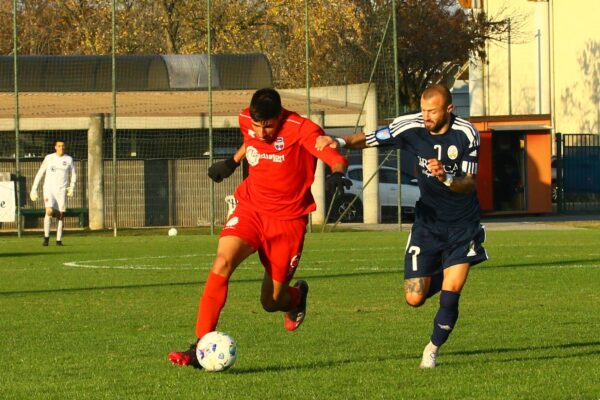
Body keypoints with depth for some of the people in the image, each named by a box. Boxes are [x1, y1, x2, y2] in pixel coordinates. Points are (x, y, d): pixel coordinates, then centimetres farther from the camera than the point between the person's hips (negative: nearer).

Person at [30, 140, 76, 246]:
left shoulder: (68, 159, 5)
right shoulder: (49, 158, 3)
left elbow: (73, 174, 14)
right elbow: (40, 173, 9)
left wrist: (72, 186, -2)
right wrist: (34, 189, 6)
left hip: (61, 191, 2)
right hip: (49, 189, -2)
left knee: (60, 215, -1)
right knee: (49, 211, -19)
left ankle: (59, 240, 6)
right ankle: (46, 237, -7)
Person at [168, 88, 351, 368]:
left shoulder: (301, 129, -19)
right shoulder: (246, 121, -3)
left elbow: (336, 158, -30)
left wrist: (337, 174, -50)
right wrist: (232, 161, 24)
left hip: (288, 219, -3)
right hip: (251, 208, 3)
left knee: (271, 302, 3)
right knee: (223, 263, -25)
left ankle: (297, 295, 43)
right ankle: (200, 347, -24)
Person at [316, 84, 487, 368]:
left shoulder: (467, 135, -15)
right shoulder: (411, 126, -11)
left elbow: (469, 184, -16)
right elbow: (368, 139, -4)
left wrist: (447, 177, -36)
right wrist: (340, 142, -23)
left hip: (462, 224, -2)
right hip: (427, 220, 2)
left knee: (449, 296, -12)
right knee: (414, 299, -4)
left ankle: (432, 350, 13)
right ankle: (436, 278, 33)